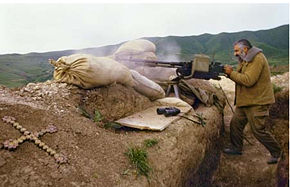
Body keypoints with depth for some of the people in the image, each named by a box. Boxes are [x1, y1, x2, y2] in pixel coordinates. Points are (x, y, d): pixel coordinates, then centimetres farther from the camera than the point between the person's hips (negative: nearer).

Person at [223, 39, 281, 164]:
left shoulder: (258, 59, -18)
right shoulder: (246, 60, 15)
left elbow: (248, 80, -27)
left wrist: (232, 73, -20)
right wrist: (230, 73, -2)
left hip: (257, 102, -10)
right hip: (245, 100, 10)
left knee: (258, 130, -4)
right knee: (235, 123, 11)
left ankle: (276, 152, 16)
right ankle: (236, 148, 26)